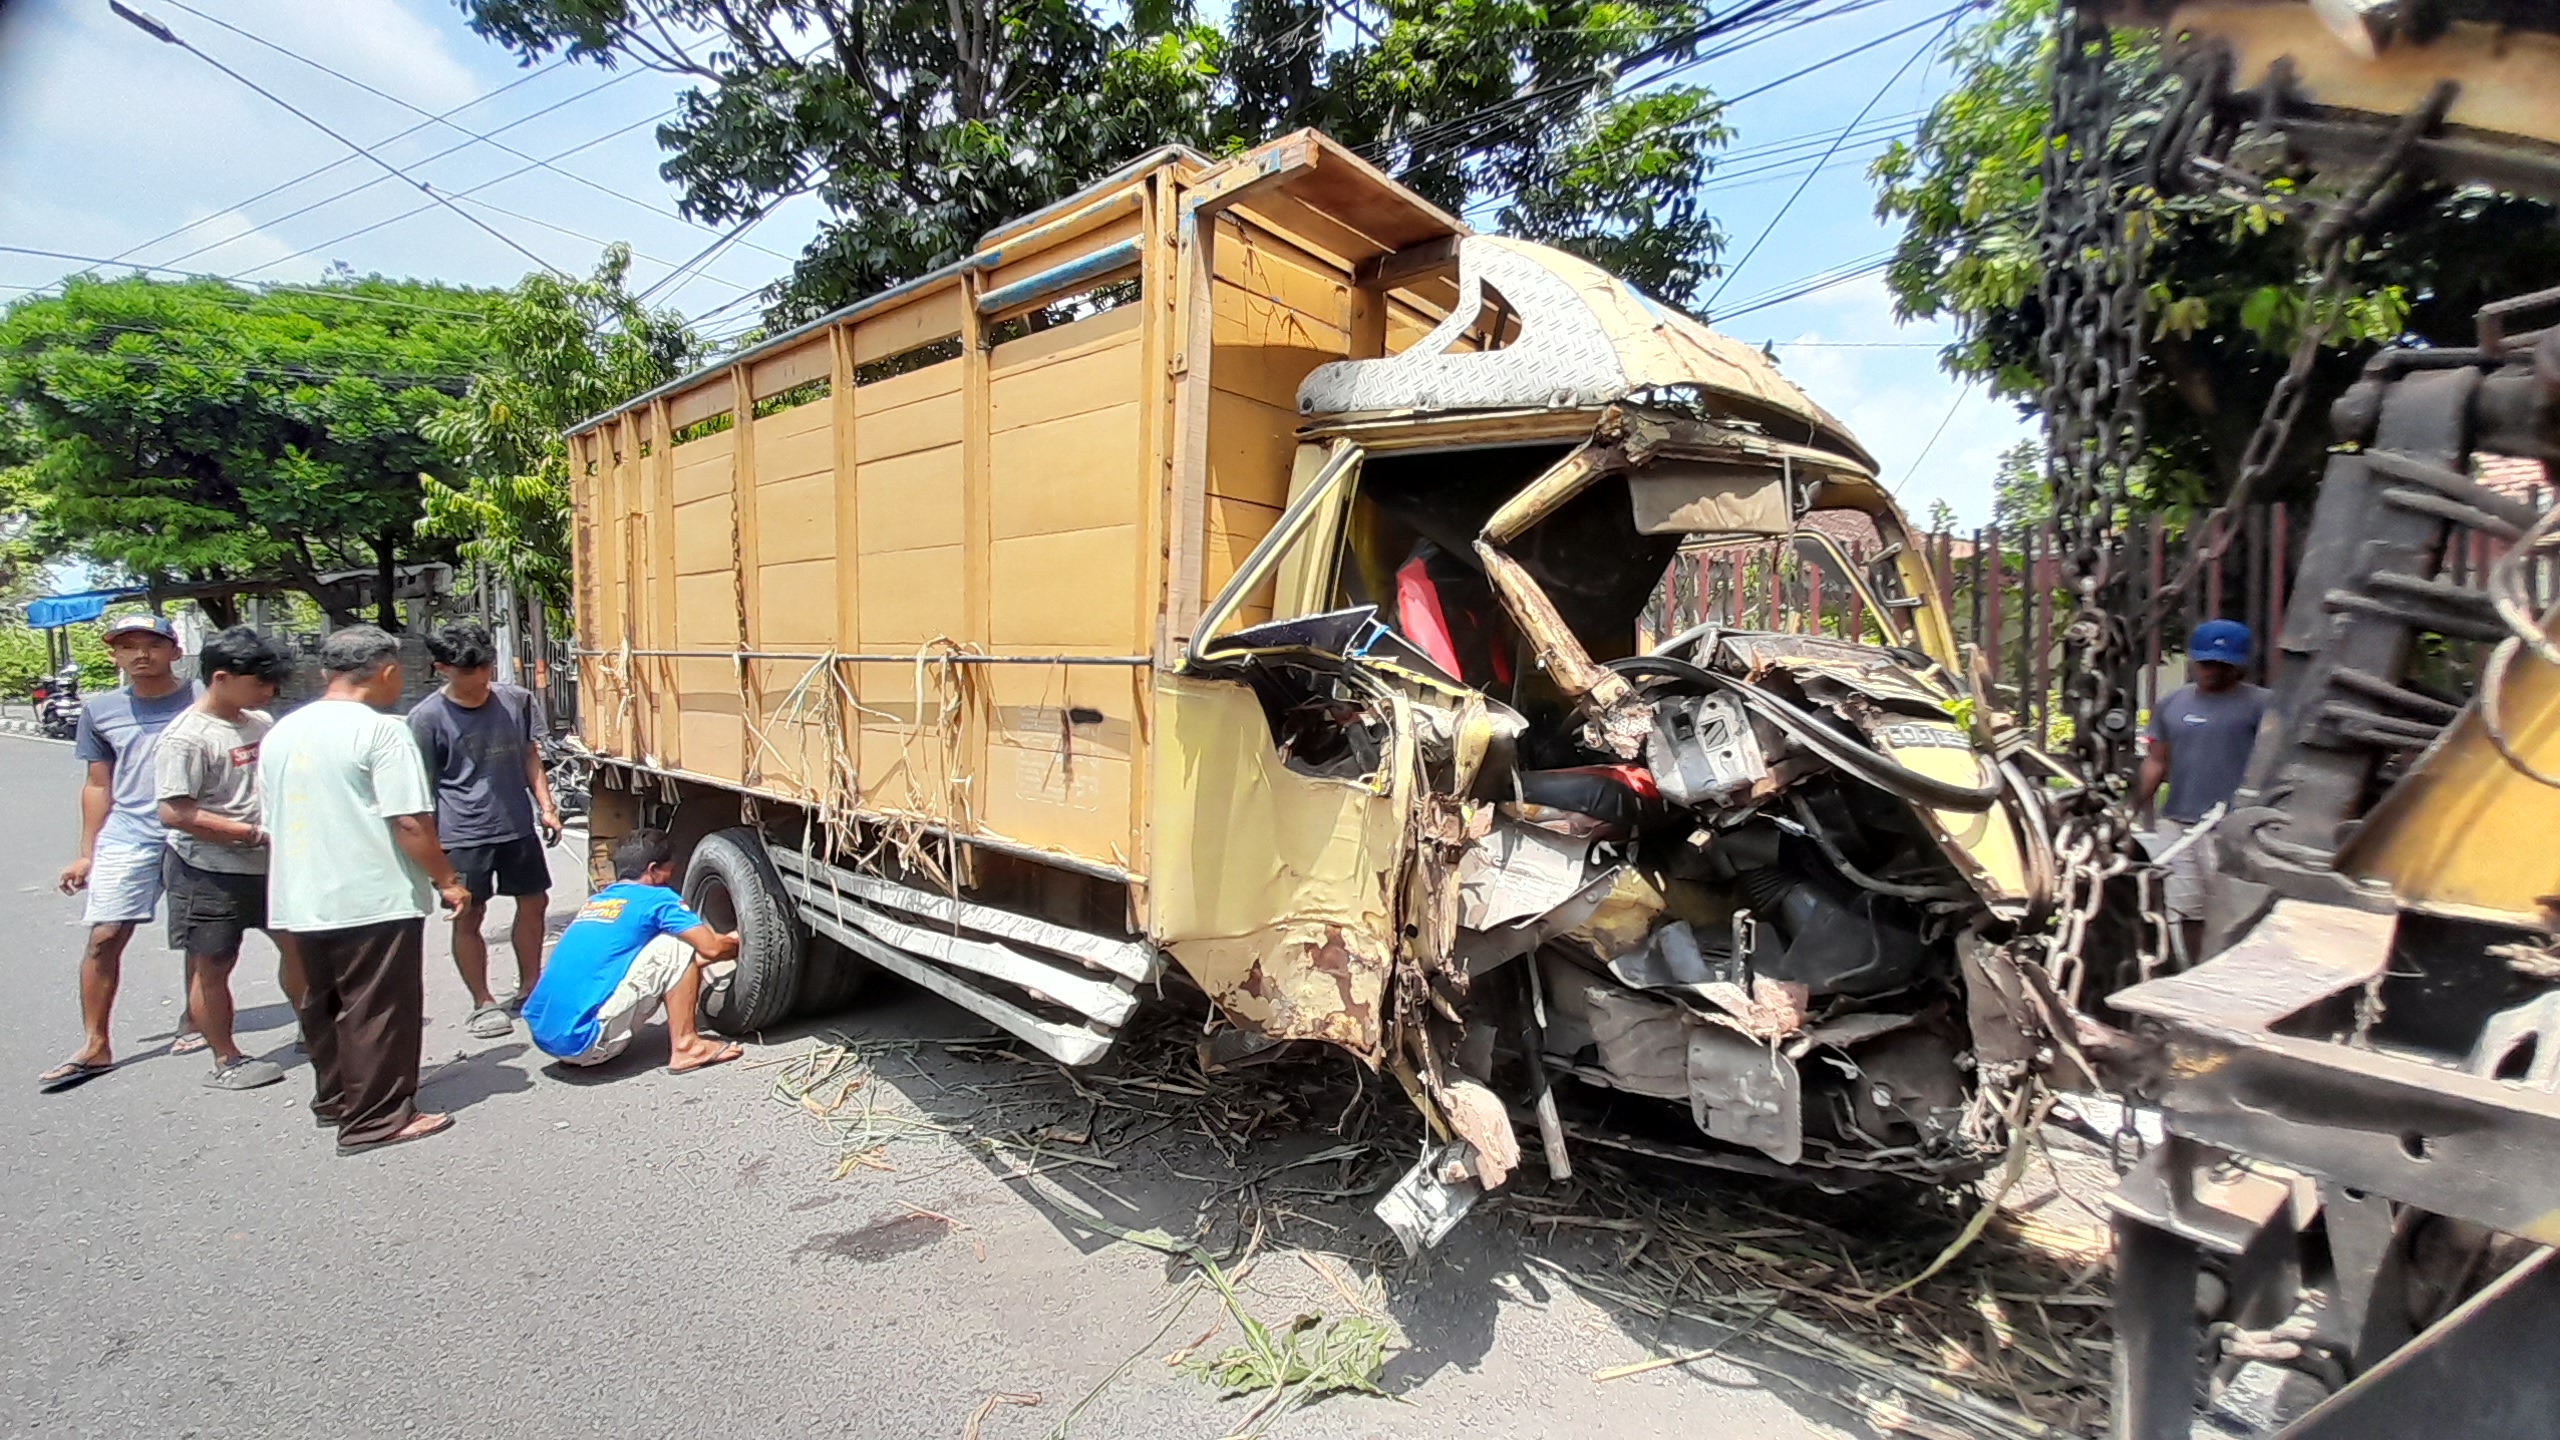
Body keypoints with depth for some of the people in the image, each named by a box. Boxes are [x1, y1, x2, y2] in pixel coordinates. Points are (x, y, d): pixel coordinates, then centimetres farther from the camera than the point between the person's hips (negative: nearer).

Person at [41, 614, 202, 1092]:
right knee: (104, 937, -2)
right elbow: (98, 786, 14)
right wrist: (87, 853, 11)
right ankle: (95, 1046, 7)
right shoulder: (101, 711, 8)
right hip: (126, 840, 2)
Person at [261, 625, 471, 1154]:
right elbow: (410, 822, -19)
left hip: (302, 901, 8)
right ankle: (376, 1120, 8)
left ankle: (335, 1099, 35)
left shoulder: (281, 733, 10)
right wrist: (447, 880, -8)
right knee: (378, 1011, 1)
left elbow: (270, 822, 18)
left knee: (323, 1005, 20)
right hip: (375, 900, -8)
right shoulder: (379, 731, -15)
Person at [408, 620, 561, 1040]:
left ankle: (530, 987, 29)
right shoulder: (427, 718, -9)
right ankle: (483, 1004, 18)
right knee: (468, 916, 4)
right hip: (463, 834, -4)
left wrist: (545, 807, 10)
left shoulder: (516, 700, 3)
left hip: (518, 826, 5)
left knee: (534, 903, 13)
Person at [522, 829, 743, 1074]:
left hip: (542, 1036, 9)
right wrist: (738, 944, 15)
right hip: (582, 1039, -9)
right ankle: (685, 1047, -1)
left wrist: (723, 943, 31)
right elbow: (711, 947, -7)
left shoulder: (597, 899, 20)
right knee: (676, 946, -2)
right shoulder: (656, 898, -4)